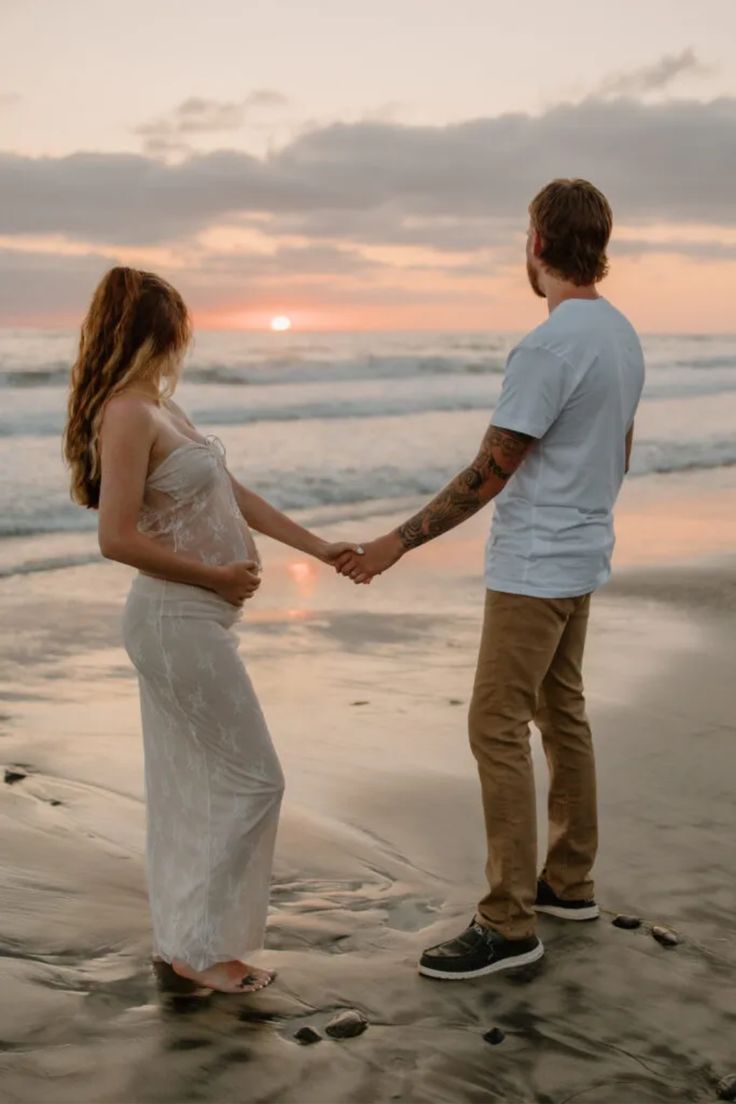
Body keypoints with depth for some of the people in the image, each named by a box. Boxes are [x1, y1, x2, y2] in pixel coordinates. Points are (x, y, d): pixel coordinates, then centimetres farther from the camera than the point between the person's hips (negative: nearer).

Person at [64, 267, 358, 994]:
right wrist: (216, 576, -15)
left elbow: (231, 494, 14)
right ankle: (202, 946, 10)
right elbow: (119, 539, -23)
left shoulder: (159, 407, 10)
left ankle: (180, 940, 26)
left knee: (188, 786, 15)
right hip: (179, 622, -9)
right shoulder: (129, 415, -18)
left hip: (191, 620, 9)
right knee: (251, 780, -1)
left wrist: (319, 548, 15)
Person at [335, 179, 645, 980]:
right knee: (561, 712, 18)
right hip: (581, 557, 10)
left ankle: (509, 923, -1)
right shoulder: (622, 337, 7)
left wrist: (398, 543, -17)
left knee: (498, 728, -6)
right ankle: (569, 882, 29)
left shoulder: (547, 349, -22)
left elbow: (488, 473, -22)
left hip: (533, 567, -10)